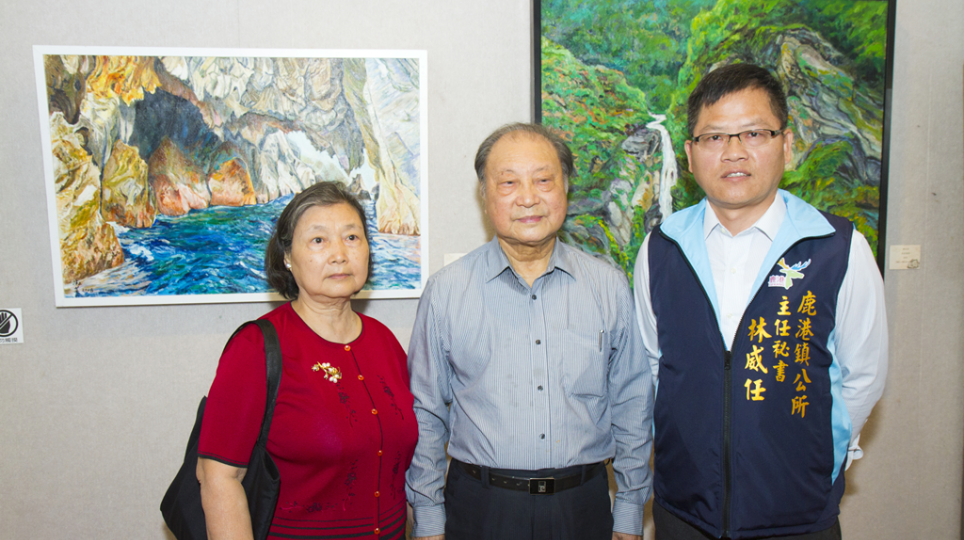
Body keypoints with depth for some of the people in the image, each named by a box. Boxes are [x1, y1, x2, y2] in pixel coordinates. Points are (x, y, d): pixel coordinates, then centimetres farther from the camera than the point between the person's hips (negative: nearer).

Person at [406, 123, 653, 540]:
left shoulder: (610, 287, -1)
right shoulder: (445, 291, -5)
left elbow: (632, 408, 5)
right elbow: (424, 415, 0)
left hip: (584, 505, 2)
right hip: (480, 506, -1)